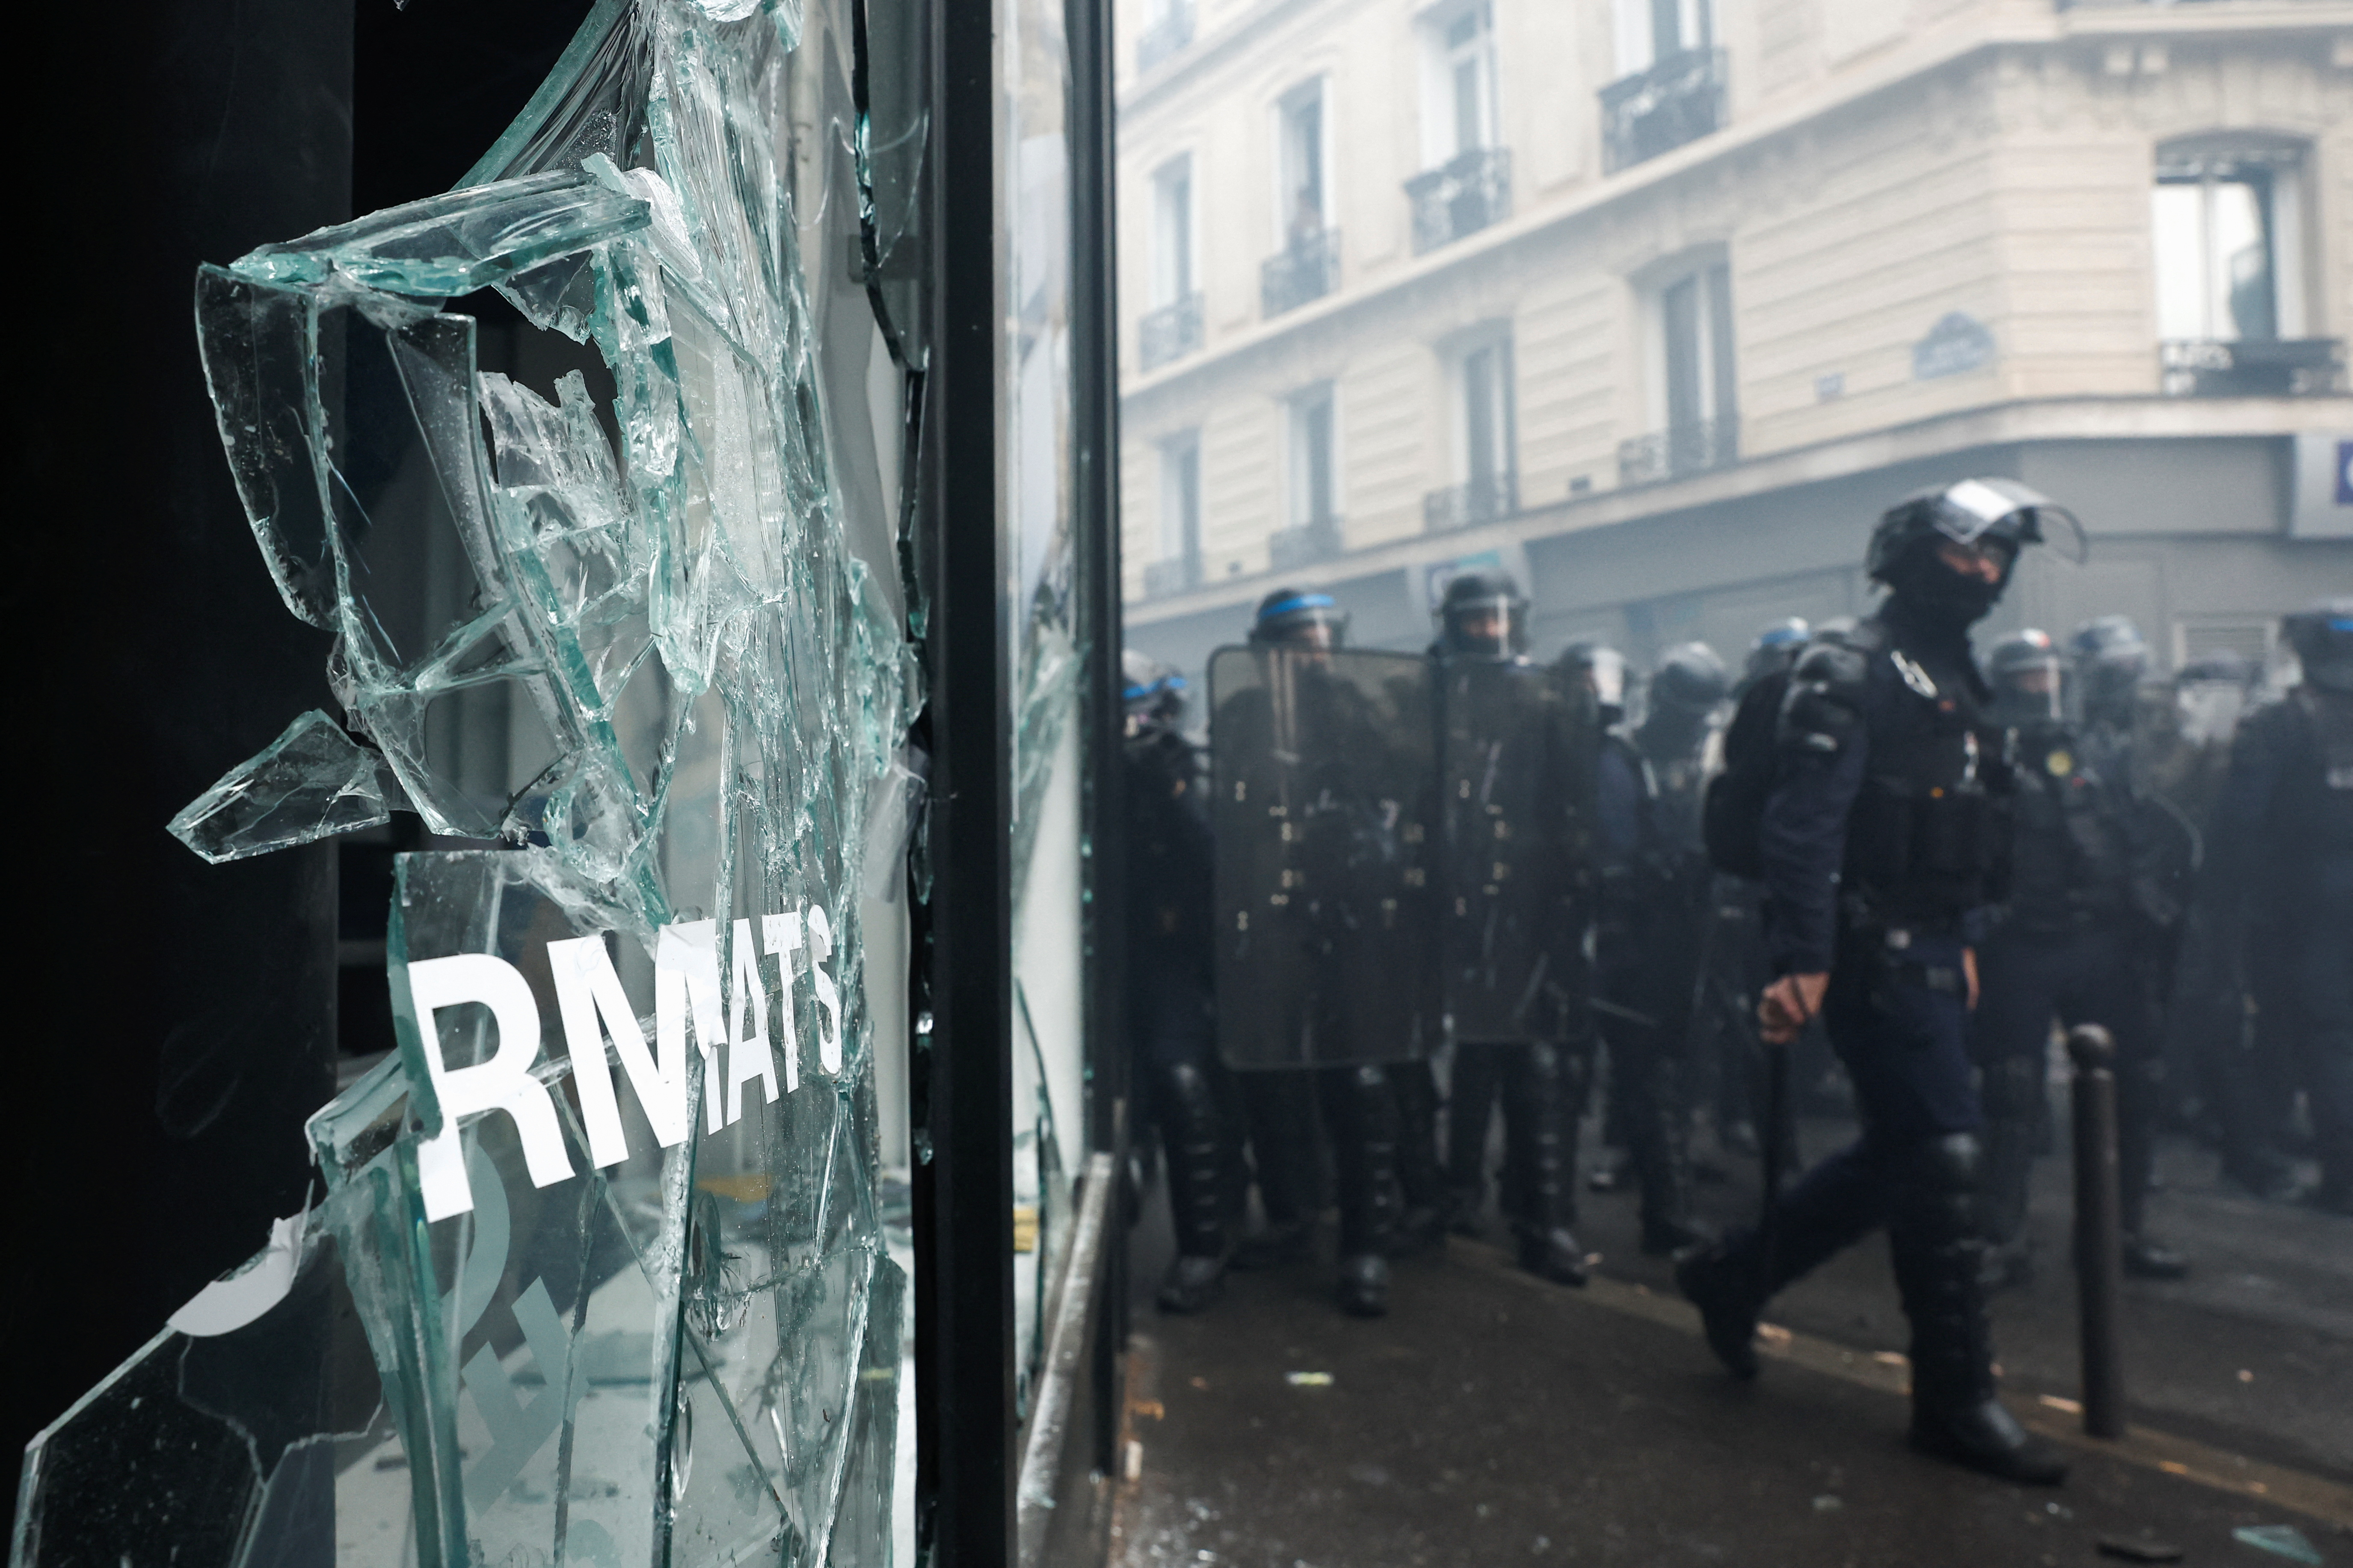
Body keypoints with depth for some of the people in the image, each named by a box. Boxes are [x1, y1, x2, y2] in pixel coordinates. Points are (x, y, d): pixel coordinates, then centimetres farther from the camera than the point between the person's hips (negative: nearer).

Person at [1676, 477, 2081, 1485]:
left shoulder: (1955, 684, 19)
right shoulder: (1852, 674, -10)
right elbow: (1804, 824, -20)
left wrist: (1960, 944, 22)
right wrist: (1800, 962, -27)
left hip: (1928, 956, 10)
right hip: (1875, 955, -10)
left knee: (1902, 1154, 14)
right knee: (1942, 1154, -6)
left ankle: (1733, 1275, 28)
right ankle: (1956, 1397, 8)